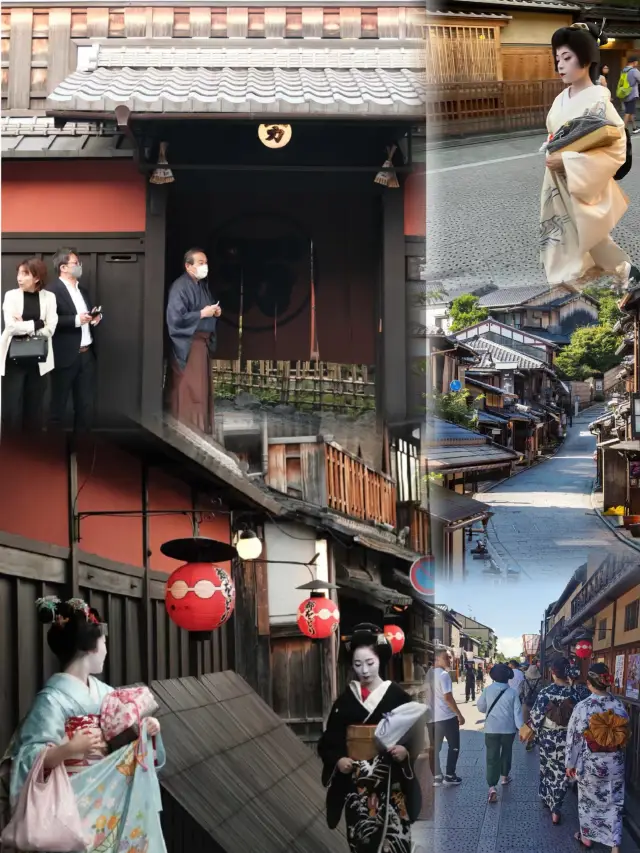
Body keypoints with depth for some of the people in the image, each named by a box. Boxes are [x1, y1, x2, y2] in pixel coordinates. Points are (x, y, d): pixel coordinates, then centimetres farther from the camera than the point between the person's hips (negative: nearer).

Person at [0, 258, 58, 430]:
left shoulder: (49, 297, 2)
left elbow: (50, 329, -7)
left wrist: (24, 326, -10)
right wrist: (38, 323, -11)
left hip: (39, 359, 1)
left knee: (35, 405, 9)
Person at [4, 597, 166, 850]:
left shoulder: (103, 691, 7)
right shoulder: (53, 698, -14)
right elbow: (29, 758, -20)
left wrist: (147, 729, -1)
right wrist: (70, 748, -33)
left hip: (113, 799, 7)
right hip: (76, 804, -7)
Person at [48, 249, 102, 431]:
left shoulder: (82, 290, 16)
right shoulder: (53, 290, -10)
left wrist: (96, 316, 3)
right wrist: (76, 320, -24)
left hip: (87, 353, 8)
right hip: (66, 355, -8)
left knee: (86, 403, 11)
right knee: (59, 403, 2)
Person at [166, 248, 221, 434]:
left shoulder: (202, 285, 13)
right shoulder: (180, 287, -16)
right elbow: (175, 318, -24)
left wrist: (215, 312, 3)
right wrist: (202, 314, -19)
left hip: (202, 341, 9)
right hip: (188, 344, -9)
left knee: (202, 388, 13)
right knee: (189, 390, -6)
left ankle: (201, 429, 21)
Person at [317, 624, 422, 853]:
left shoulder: (397, 696, 1)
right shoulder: (345, 700, 7)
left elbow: (415, 739, 2)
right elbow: (328, 742, 9)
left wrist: (406, 752, -17)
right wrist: (338, 759, -10)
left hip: (391, 785, -2)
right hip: (356, 785, 2)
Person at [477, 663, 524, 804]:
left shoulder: (488, 690, -5)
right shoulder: (512, 692, -7)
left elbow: (481, 707, 6)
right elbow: (517, 711, -7)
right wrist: (521, 727, 0)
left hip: (491, 728, -1)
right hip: (508, 728, 1)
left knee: (492, 757, -5)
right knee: (506, 753, 25)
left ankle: (492, 787, -18)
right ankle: (504, 776, 42)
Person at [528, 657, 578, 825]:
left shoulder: (545, 692, -16)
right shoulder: (573, 694, -13)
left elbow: (536, 715, -12)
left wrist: (533, 729, 7)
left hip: (547, 737, 0)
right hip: (565, 739, 0)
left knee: (547, 769, 22)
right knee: (561, 773, 8)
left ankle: (547, 799, 39)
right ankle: (556, 809, 6)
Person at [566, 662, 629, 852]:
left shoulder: (582, 707, -18)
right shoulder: (619, 705, -10)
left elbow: (573, 737, -10)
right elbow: (625, 735, 2)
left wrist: (570, 763, 3)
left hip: (589, 764, -2)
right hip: (615, 764, 2)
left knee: (588, 800, 19)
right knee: (614, 802, 12)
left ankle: (587, 836, 36)